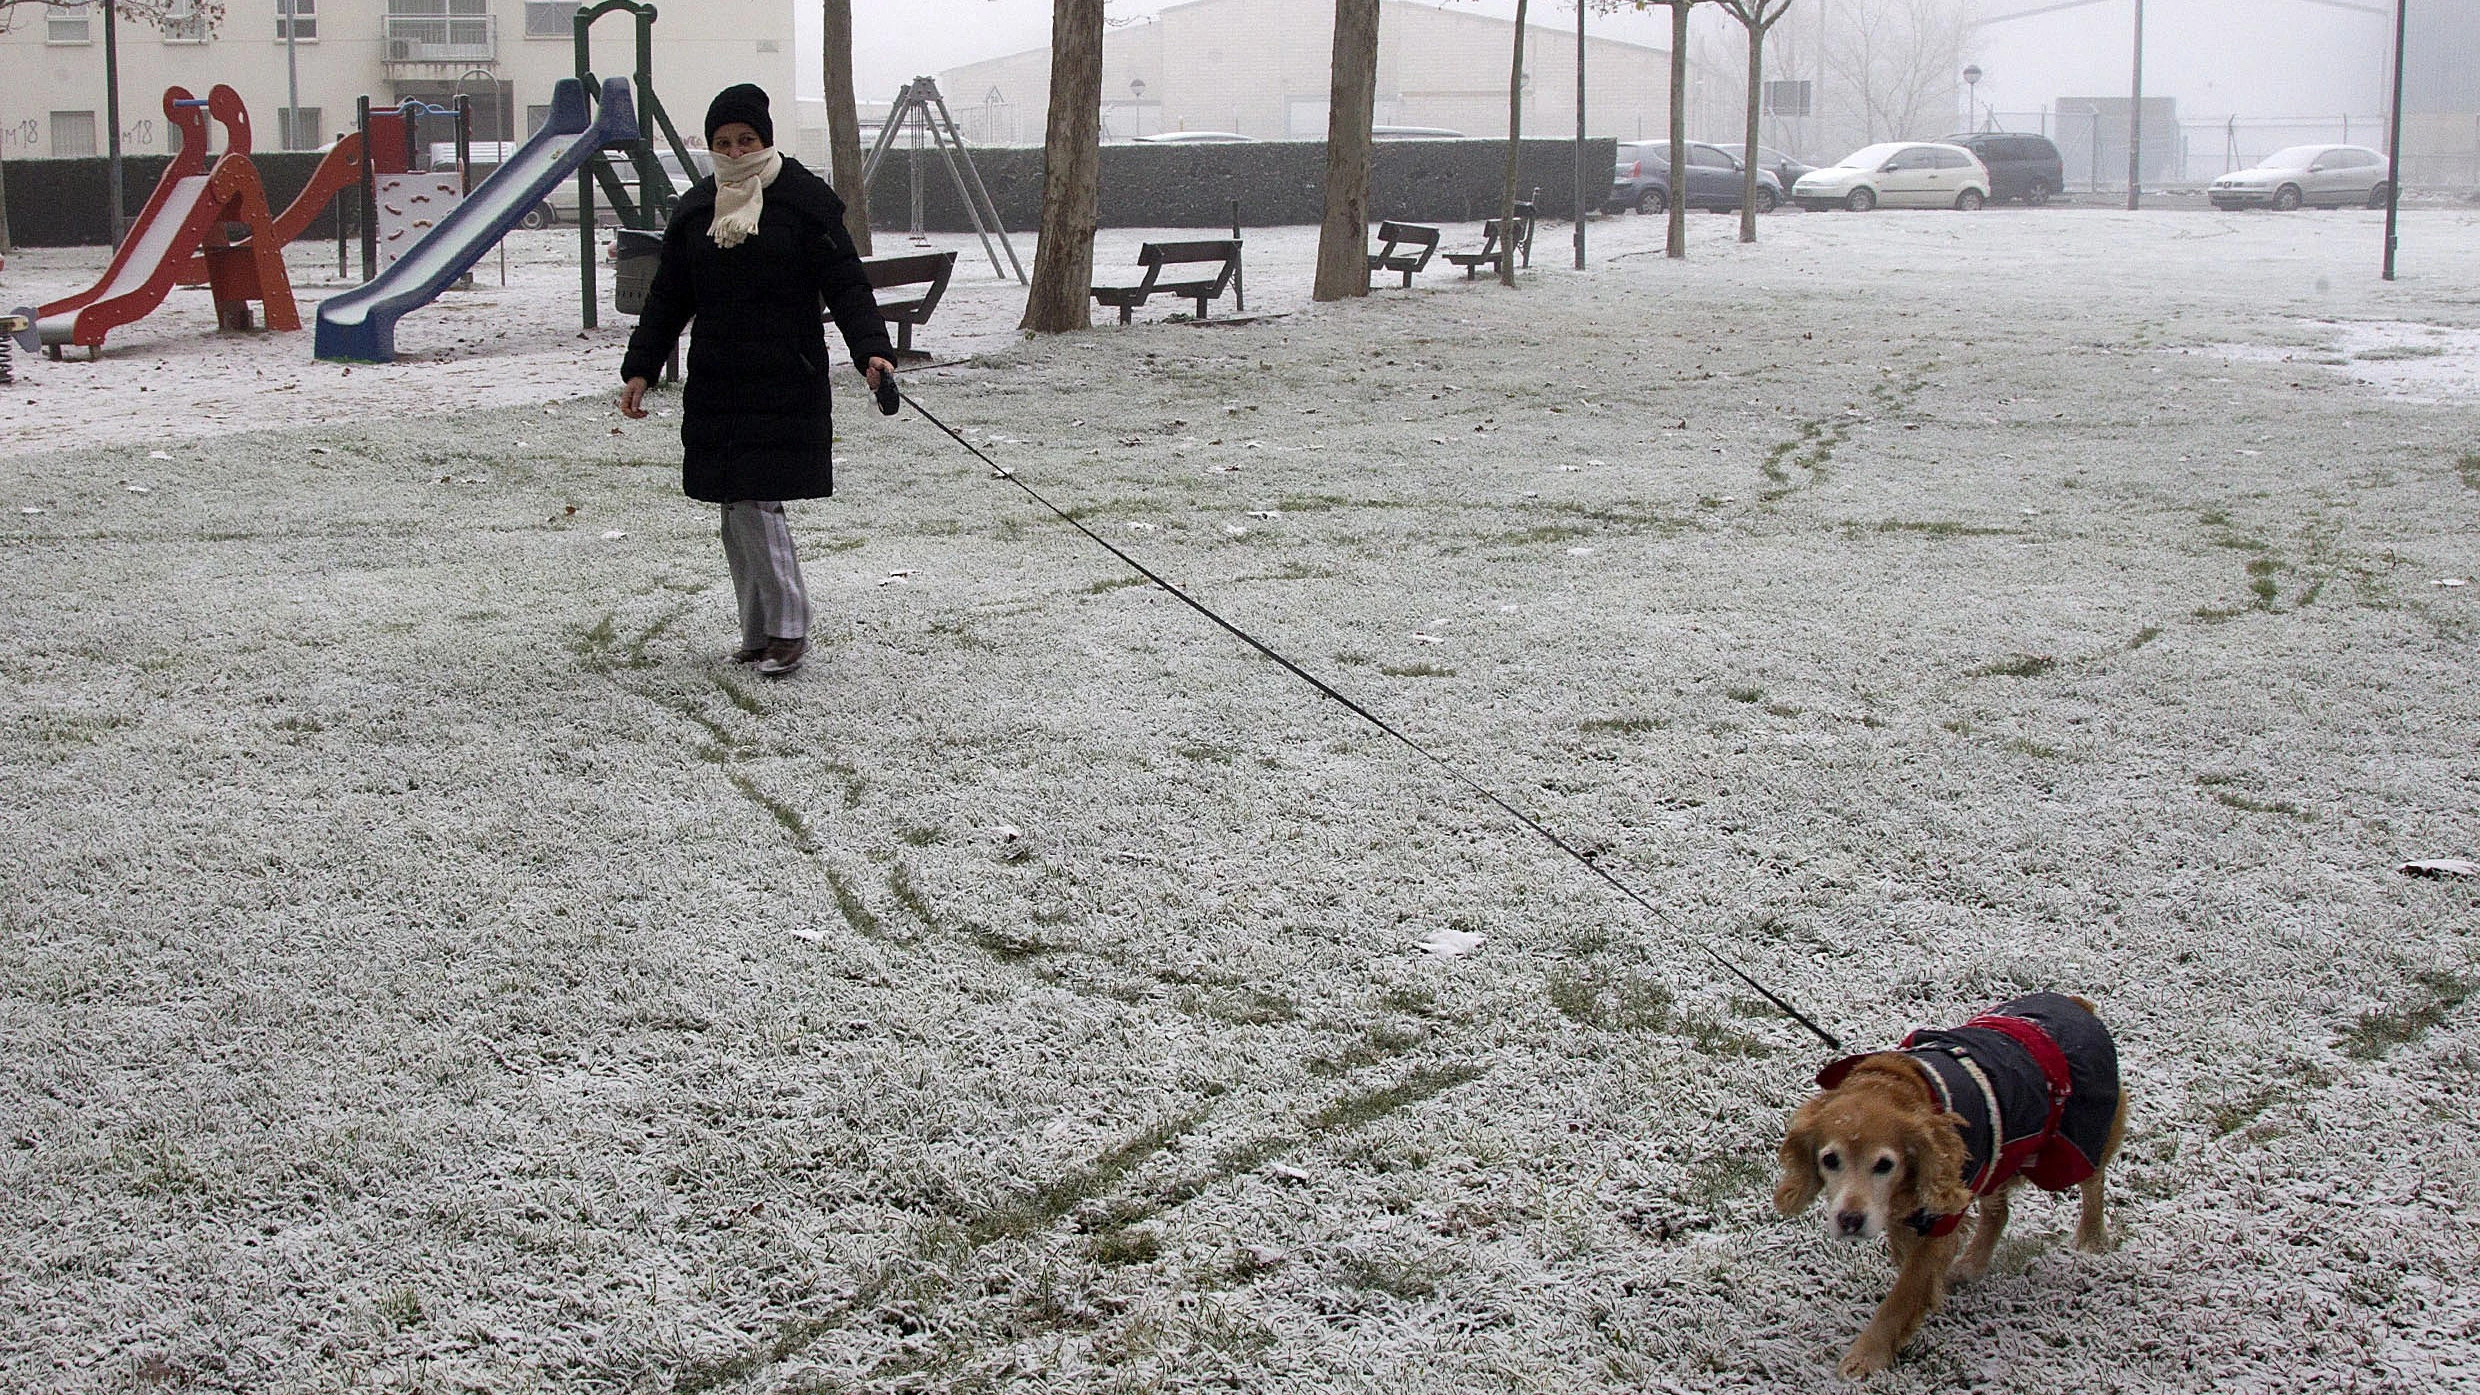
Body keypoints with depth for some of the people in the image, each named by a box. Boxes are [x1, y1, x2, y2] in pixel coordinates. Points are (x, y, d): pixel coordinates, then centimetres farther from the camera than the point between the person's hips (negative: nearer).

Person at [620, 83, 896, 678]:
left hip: (786, 382, -5)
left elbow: (846, 284, -6)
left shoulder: (804, 199, -3)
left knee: (756, 500, -12)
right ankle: (759, 630, 15)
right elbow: (667, 297, 18)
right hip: (716, 386, 5)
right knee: (737, 507, 6)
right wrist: (639, 369, 13)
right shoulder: (695, 209, 11)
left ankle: (789, 628, -1)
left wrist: (871, 350, -20)